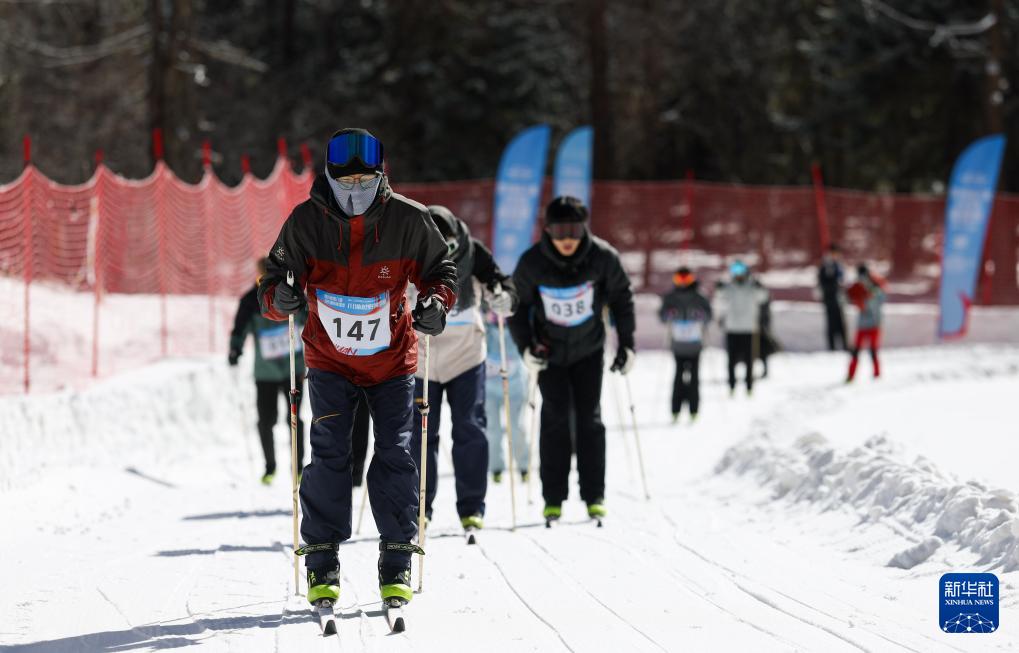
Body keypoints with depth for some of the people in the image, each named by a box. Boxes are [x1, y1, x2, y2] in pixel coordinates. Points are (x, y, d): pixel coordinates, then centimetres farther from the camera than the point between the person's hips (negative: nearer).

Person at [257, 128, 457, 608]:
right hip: (329, 359, 0)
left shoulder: (408, 220, -11)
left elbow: (439, 269, 3)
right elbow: (276, 278, -5)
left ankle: (396, 564, 7)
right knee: (329, 455, -10)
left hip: (392, 359, 0)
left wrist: (437, 303, -18)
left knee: (395, 456, -2)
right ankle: (321, 562, -2)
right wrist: (280, 297, -28)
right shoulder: (306, 222, -11)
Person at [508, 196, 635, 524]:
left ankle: (594, 496, 4)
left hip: (588, 349, 1)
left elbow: (621, 297, -3)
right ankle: (553, 498, -2)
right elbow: (516, 304, -6)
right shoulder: (532, 262, -21)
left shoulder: (603, 257, -19)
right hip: (549, 350, -1)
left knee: (589, 417, -2)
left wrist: (626, 344, -3)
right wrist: (525, 347, -15)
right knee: (556, 417, -7)